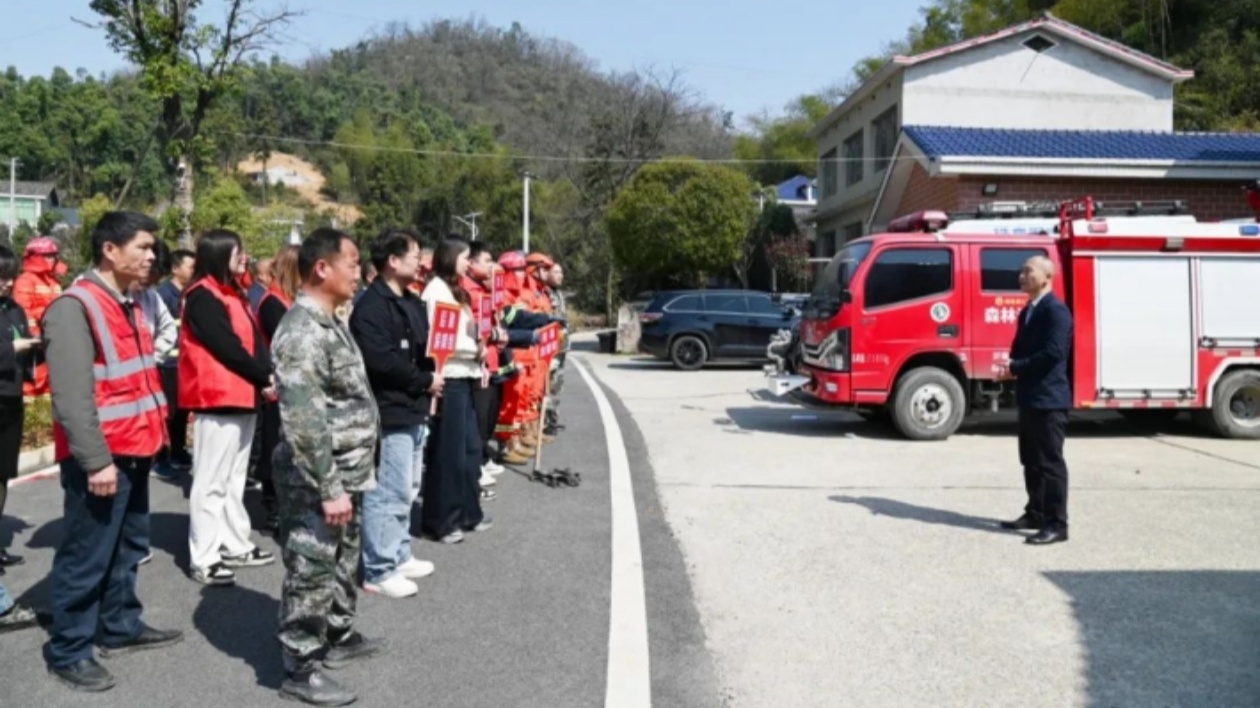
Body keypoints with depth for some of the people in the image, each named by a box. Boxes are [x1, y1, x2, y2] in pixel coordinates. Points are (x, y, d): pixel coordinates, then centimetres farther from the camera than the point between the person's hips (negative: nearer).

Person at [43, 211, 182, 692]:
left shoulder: (125, 305, 14)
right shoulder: (75, 307, -16)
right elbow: (72, 396, -22)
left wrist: (153, 434, 16)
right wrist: (96, 460, -23)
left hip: (133, 451, 9)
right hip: (101, 459, -9)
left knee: (127, 549, 19)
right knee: (86, 558, 0)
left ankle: (120, 628, 33)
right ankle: (68, 652, 13)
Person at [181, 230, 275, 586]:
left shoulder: (233, 294, 17)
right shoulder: (203, 297, -12)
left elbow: (254, 340, 12)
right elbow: (227, 346, -17)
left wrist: (267, 377, -2)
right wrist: (263, 378, -10)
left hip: (243, 396, 10)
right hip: (218, 397, -10)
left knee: (234, 478, 17)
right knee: (212, 481, -5)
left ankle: (236, 546, 27)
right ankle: (203, 559, 1)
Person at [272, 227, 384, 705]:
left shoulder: (329, 323, 11)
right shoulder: (303, 331, -22)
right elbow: (304, 421, -27)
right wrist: (329, 488, -25)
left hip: (345, 476, 10)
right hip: (317, 484, -10)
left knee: (343, 563, 23)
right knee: (310, 573, 2)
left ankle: (339, 636, 39)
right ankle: (300, 668, 14)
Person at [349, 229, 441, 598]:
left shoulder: (412, 302, 16)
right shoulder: (371, 306, -15)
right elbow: (381, 360, -24)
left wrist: (431, 377, 2)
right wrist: (425, 381, -15)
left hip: (414, 409, 10)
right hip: (390, 412, -10)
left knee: (406, 489, 18)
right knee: (389, 491, -6)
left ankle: (398, 555, 30)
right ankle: (379, 570, 2)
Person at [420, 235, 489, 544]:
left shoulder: (454, 289, 18)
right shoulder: (436, 290, -11)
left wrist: (477, 357, 7)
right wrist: (476, 348, -16)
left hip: (464, 377, 10)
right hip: (448, 379, -10)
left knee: (470, 446, 14)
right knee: (448, 450, -3)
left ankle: (468, 512, 24)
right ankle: (441, 520, 5)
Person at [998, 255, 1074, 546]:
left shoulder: (1056, 311, -14)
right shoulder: (1027, 311, 17)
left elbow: (1053, 353, -23)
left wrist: (1016, 367, -14)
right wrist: (1013, 368, -2)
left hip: (1049, 398, -10)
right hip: (1030, 397, 10)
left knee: (1050, 462, -6)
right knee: (1031, 461, 16)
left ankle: (1056, 524, -2)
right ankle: (1035, 514, 26)